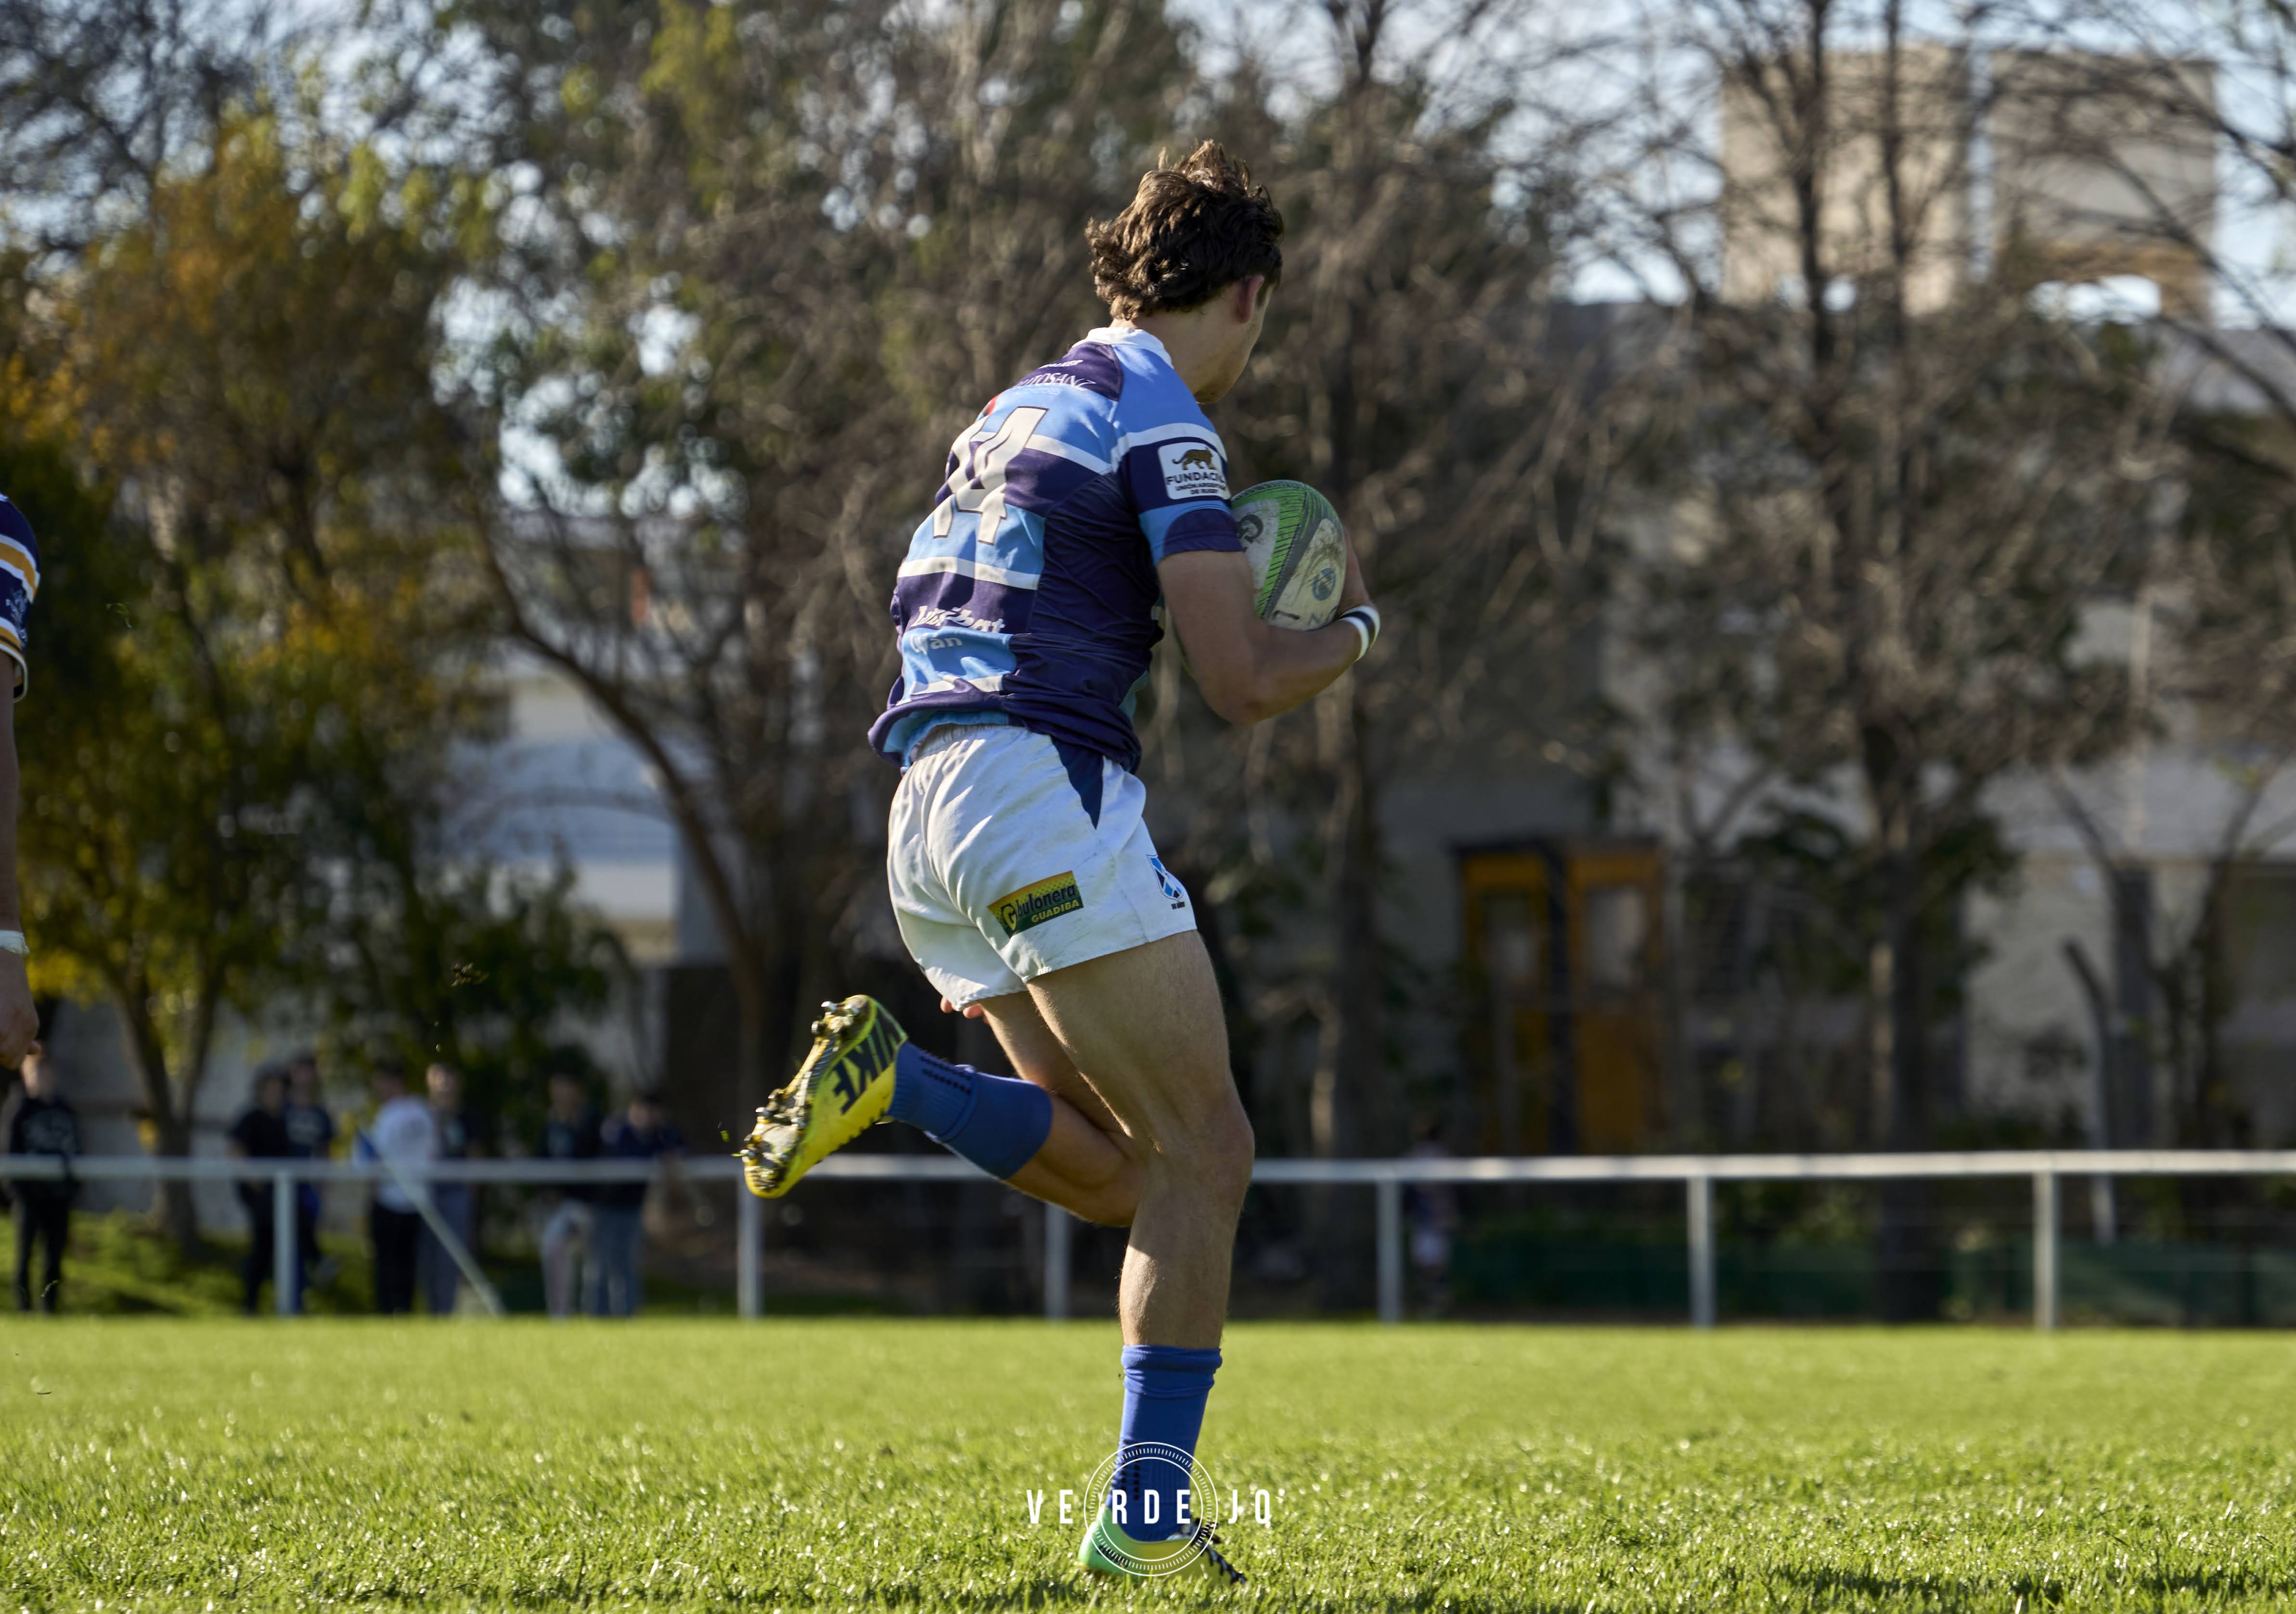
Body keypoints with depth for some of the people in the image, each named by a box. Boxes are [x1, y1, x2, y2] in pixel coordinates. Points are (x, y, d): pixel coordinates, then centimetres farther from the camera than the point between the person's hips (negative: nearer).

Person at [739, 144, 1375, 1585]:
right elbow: (1244, 682, -10)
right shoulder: (1161, 421, -4)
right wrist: (1354, 629, 10)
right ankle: (1146, 1513, -13)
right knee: (1202, 1149, -6)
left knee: (1127, 1172, 10)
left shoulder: (1027, 409, 23)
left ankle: (890, 1074, -8)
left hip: (933, 815, 9)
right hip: (1043, 784, -9)